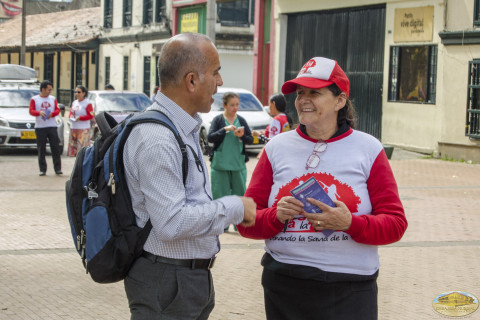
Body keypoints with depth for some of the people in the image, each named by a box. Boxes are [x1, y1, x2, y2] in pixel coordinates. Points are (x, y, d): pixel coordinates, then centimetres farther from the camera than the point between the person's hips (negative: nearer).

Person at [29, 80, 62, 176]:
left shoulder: (53, 99, 14)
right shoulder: (34, 99, 6)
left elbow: (58, 110, 6)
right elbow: (31, 111, -5)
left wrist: (52, 114, -16)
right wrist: (39, 112, -26)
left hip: (52, 126, 2)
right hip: (40, 127, -2)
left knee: (55, 148, -4)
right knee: (41, 149, 0)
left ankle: (58, 169, -1)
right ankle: (42, 169, 6)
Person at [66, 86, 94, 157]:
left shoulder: (87, 103, -7)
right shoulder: (74, 103, 15)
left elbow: (91, 116, -10)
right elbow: (71, 112, 24)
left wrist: (80, 118, -17)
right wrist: (71, 117, 1)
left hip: (83, 129, -7)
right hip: (73, 127, 7)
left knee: (82, 146, -12)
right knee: (73, 145, 5)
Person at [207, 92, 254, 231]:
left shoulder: (241, 120, 7)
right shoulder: (218, 120, -1)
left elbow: (250, 140, 6)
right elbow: (210, 137, -11)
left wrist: (242, 136, -15)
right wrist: (225, 129, -22)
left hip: (238, 165, 2)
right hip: (220, 165, -2)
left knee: (240, 193, 3)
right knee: (220, 194, 2)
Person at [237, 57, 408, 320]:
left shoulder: (368, 149, 2)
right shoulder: (277, 148, 6)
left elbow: (395, 224, -2)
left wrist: (350, 223, -20)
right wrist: (276, 216, -16)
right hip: (284, 287, 2)